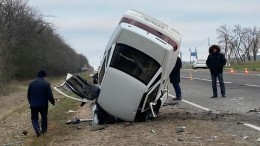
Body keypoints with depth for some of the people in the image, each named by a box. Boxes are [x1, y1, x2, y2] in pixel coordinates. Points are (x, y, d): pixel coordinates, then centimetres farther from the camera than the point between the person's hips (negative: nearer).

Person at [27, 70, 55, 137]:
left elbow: (28, 94, 12)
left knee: (34, 118, 8)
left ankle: (37, 130, -14)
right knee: (44, 117, 20)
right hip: (43, 104, -1)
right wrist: (52, 101, 6)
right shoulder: (46, 83, -10)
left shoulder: (32, 83, 3)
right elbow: (50, 95, -12)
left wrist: (30, 102, 26)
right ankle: (44, 130, 28)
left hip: (33, 104, 2)